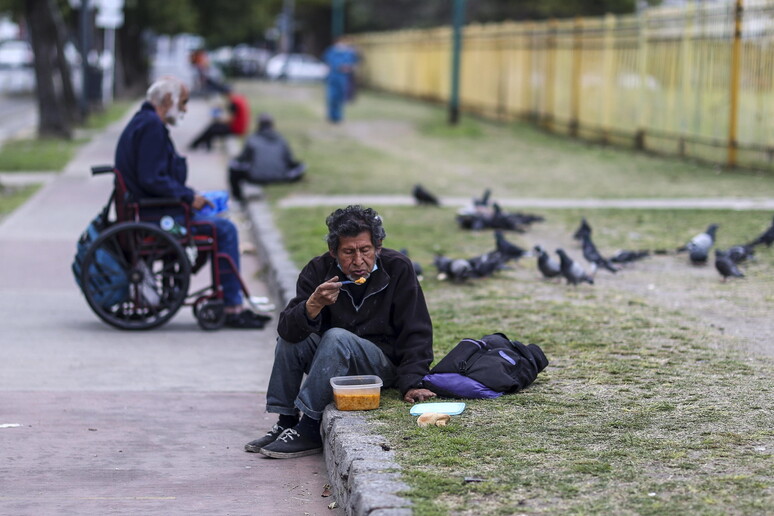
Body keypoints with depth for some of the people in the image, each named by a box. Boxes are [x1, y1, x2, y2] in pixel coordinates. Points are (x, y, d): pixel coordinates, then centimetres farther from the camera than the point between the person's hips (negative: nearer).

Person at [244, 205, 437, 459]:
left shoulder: (398, 269, -13)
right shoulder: (319, 270, -8)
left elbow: (416, 333, -10)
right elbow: (287, 328, -17)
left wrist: (411, 384, -21)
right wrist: (313, 305, -37)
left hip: (385, 365, -4)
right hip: (333, 358, 4)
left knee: (337, 337, -30)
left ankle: (310, 430, -28)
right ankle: (286, 422, -9)